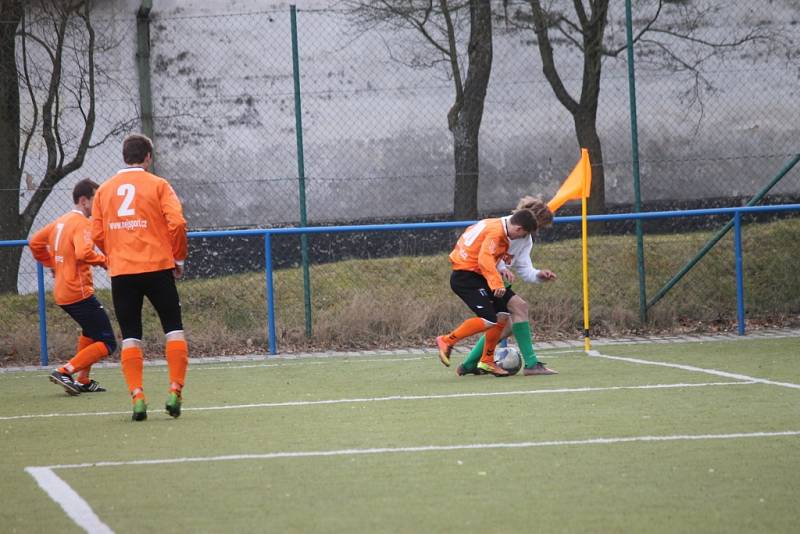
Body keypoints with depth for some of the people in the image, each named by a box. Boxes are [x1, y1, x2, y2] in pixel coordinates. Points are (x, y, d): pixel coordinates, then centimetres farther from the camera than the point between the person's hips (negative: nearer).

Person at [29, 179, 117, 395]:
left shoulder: (61, 221, 14)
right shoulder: (82, 223, -13)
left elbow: (35, 242, 22)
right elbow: (83, 253, -30)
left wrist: (52, 264, 25)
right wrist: (104, 260, -15)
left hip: (61, 292, 9)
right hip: (79, 292, -9)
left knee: (91, 332, 30)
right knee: (107, 344, -5)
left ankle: (83, 381, 25)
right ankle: (64, 372, -15)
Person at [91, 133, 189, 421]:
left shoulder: (104, 190, 9)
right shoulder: (158, 185, 0)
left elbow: (97, 235, 7)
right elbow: (177, 223, -9)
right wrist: (178, 258, 3)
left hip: (121, 272, 2)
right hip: (158, 268, -2)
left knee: (130, 336, 7)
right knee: (174, 329, 7)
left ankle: (137, 396, -3)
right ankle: (175, 391, -3)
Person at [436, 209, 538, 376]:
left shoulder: (496, 225, 14)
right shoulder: (496, 233, -17)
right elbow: (485, 259, -29)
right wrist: (496, 283, -39)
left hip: (476, 275, 10)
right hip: (466, 276, -10)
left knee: (502, 315, 6)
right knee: (488, 320, -20)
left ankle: (486, 361, 14)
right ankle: (447, 341, -6)